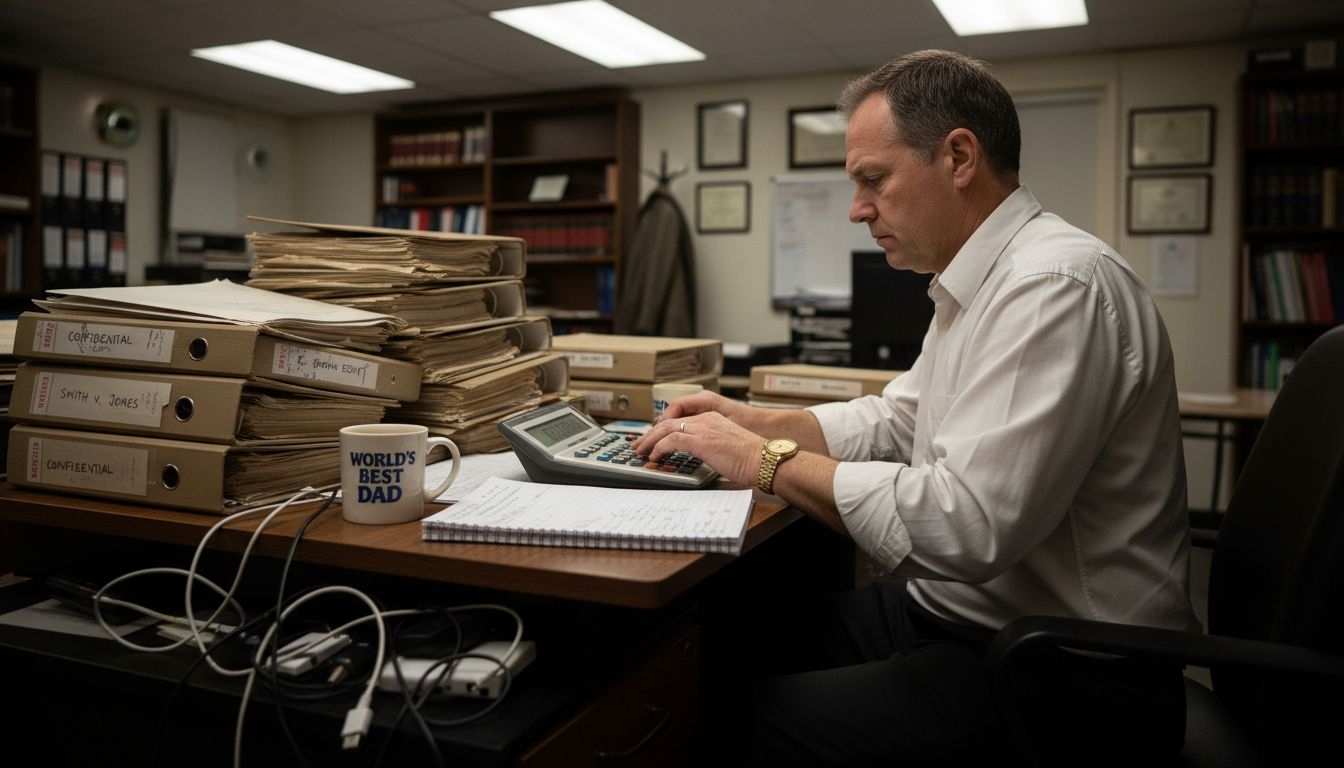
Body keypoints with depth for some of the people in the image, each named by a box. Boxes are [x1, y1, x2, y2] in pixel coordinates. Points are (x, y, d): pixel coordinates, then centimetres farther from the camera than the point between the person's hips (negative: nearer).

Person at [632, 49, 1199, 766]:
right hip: (957, 615, 9)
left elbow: (962, 527, -30)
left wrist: (768, 460, -19)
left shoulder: (1061, 283, -22)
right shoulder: (976, 284, 12)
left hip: (1066, 679, -9)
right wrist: (754, 419, 6)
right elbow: (894, 421, 20)